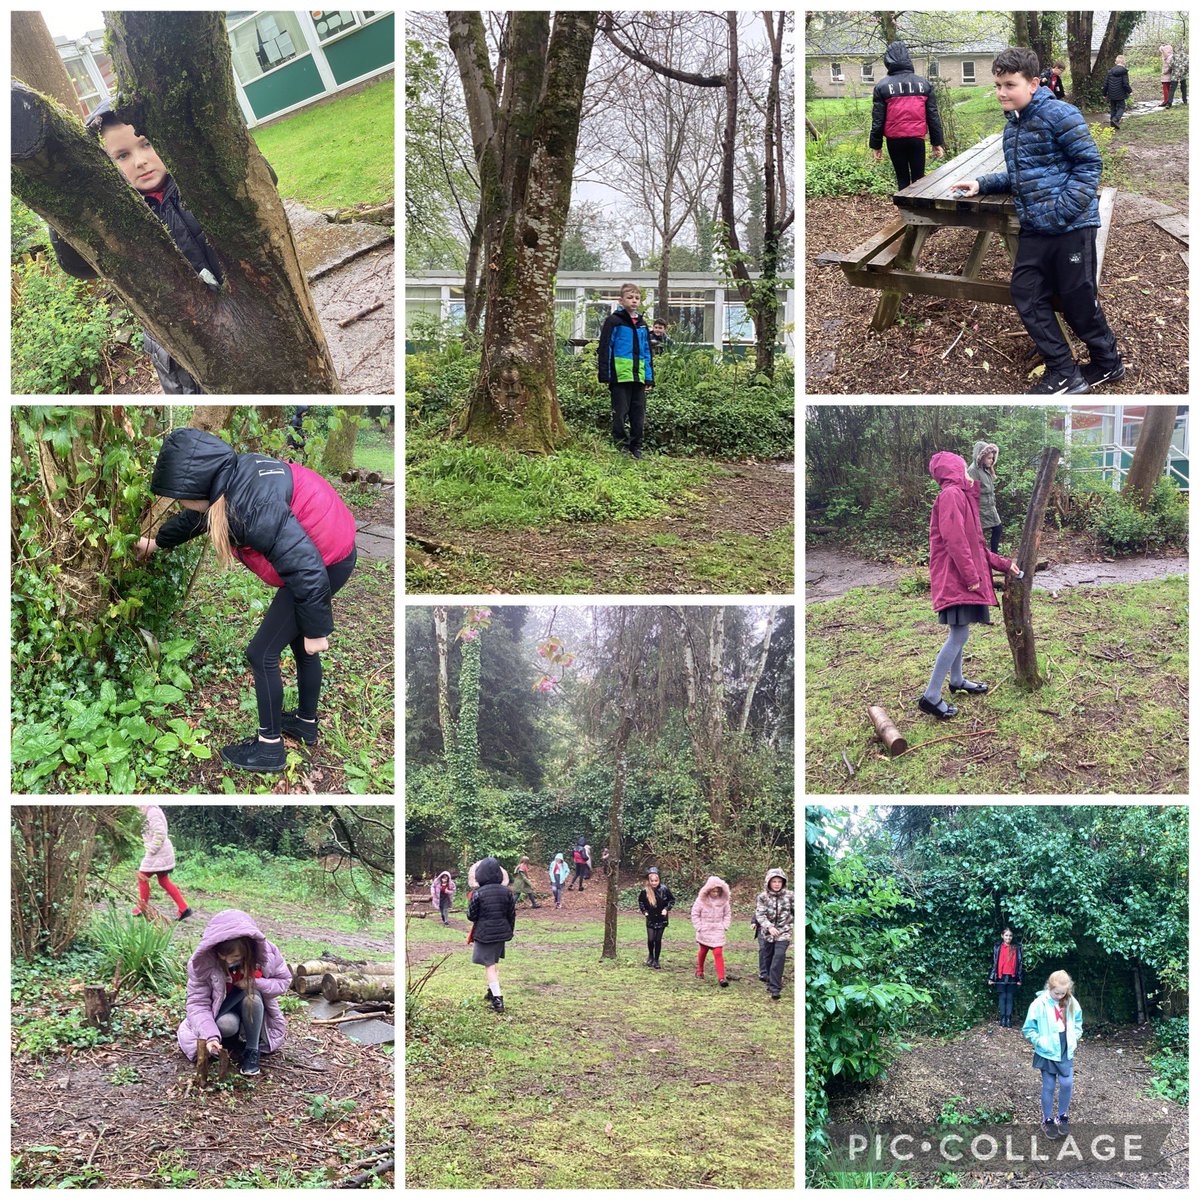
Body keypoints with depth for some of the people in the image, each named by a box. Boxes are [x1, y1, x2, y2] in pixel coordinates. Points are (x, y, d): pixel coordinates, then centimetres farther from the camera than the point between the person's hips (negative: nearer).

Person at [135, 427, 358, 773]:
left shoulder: (251, 507, -33)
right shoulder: (233, 474, -4)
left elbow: (305, 569, -31)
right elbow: (196, 517, 20)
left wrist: (316, 630, -20)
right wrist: (158, 541, 36)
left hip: (326, 565, -9)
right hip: (333, 549, 9)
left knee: (261, 654, 3)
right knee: (300, 644, 26)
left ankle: (269, 746, 16)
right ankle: (306, 722, 45)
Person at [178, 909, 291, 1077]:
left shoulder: (266, 953, -26)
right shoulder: (202, 962, -28)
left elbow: (284, 981, -10)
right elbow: (197, 1003, -26)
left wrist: (255, 983, -29)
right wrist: (210, 1036, -41)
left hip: (253, 1010, 1)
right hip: (221, 1013, -1)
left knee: (252, 995, -32)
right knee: (226, 1025, -34)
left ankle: (252, 1051, -17)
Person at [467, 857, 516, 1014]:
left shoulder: (478, 893, -16)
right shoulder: (506, 892, -2)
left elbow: (471, 916, -7)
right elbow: (512, 914, 5)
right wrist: (510, 931, 20)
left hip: (484, 933, -5)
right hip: (502, 932, 5)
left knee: (489, 964, -1)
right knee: (495, 962, 23)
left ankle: (497, 999, -9)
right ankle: (493, 991, 39)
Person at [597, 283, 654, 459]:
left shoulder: (642, 324, 18)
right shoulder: (614, 322, -1)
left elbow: (648, 353, 20)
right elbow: (604, 350, -5)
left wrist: (649, 378, 13)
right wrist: (605, 376, -12)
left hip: (638, 377, 6)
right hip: (620, 377, -6)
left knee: (638, 415, 8)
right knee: (621, 414, -3)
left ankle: (636, 448, 15)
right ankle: (621, 448, 3)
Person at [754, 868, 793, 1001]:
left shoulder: (789, 896, -4)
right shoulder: (763, 897, -6)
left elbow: (796, 912, 5)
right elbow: (760, 915, -12)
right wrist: (769, 927, -26)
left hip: (783, 933, -1)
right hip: (766, 932, 1)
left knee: (779, 958, -11)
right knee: (766, 957, 10)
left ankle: (774, 988, -7)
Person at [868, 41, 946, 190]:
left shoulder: (882, 86, -3)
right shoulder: (923, 83, 4)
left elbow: (877, 120, -3)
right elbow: (933, 116, 4)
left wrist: (876, 145, 5)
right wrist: (937, 142, 10)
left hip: (895, 140, -1)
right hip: (917, 139, 1)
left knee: (902, 179, 9)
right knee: (919, 178, 8)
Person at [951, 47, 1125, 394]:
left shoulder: (1059, 115, -12)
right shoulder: (1012, 126, 13)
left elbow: (1089, 162, -14)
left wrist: (1064, 209, -22)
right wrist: (982, 185, 12)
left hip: (1072, 226, -8)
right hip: (1034, 229, 8)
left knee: (1078, 301, 1)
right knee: (1026, 295, 3)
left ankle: (1107, 362, 24)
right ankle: (1064, 374, 11)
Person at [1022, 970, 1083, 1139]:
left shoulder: (1072, 1003, -5)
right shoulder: (1039, 1004, -16)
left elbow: (1078, 1023, 12)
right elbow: (1028, 1029, -9)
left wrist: (1074, 1038, -1)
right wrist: (1041, 1042, -16)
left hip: (1066, 1052, 3)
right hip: (1047, 1054, -3)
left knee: (1067, 1084, -1)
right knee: (1048, 1087, 6)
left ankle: (1063, 1117, 21)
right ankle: (1047, 1120, 22)